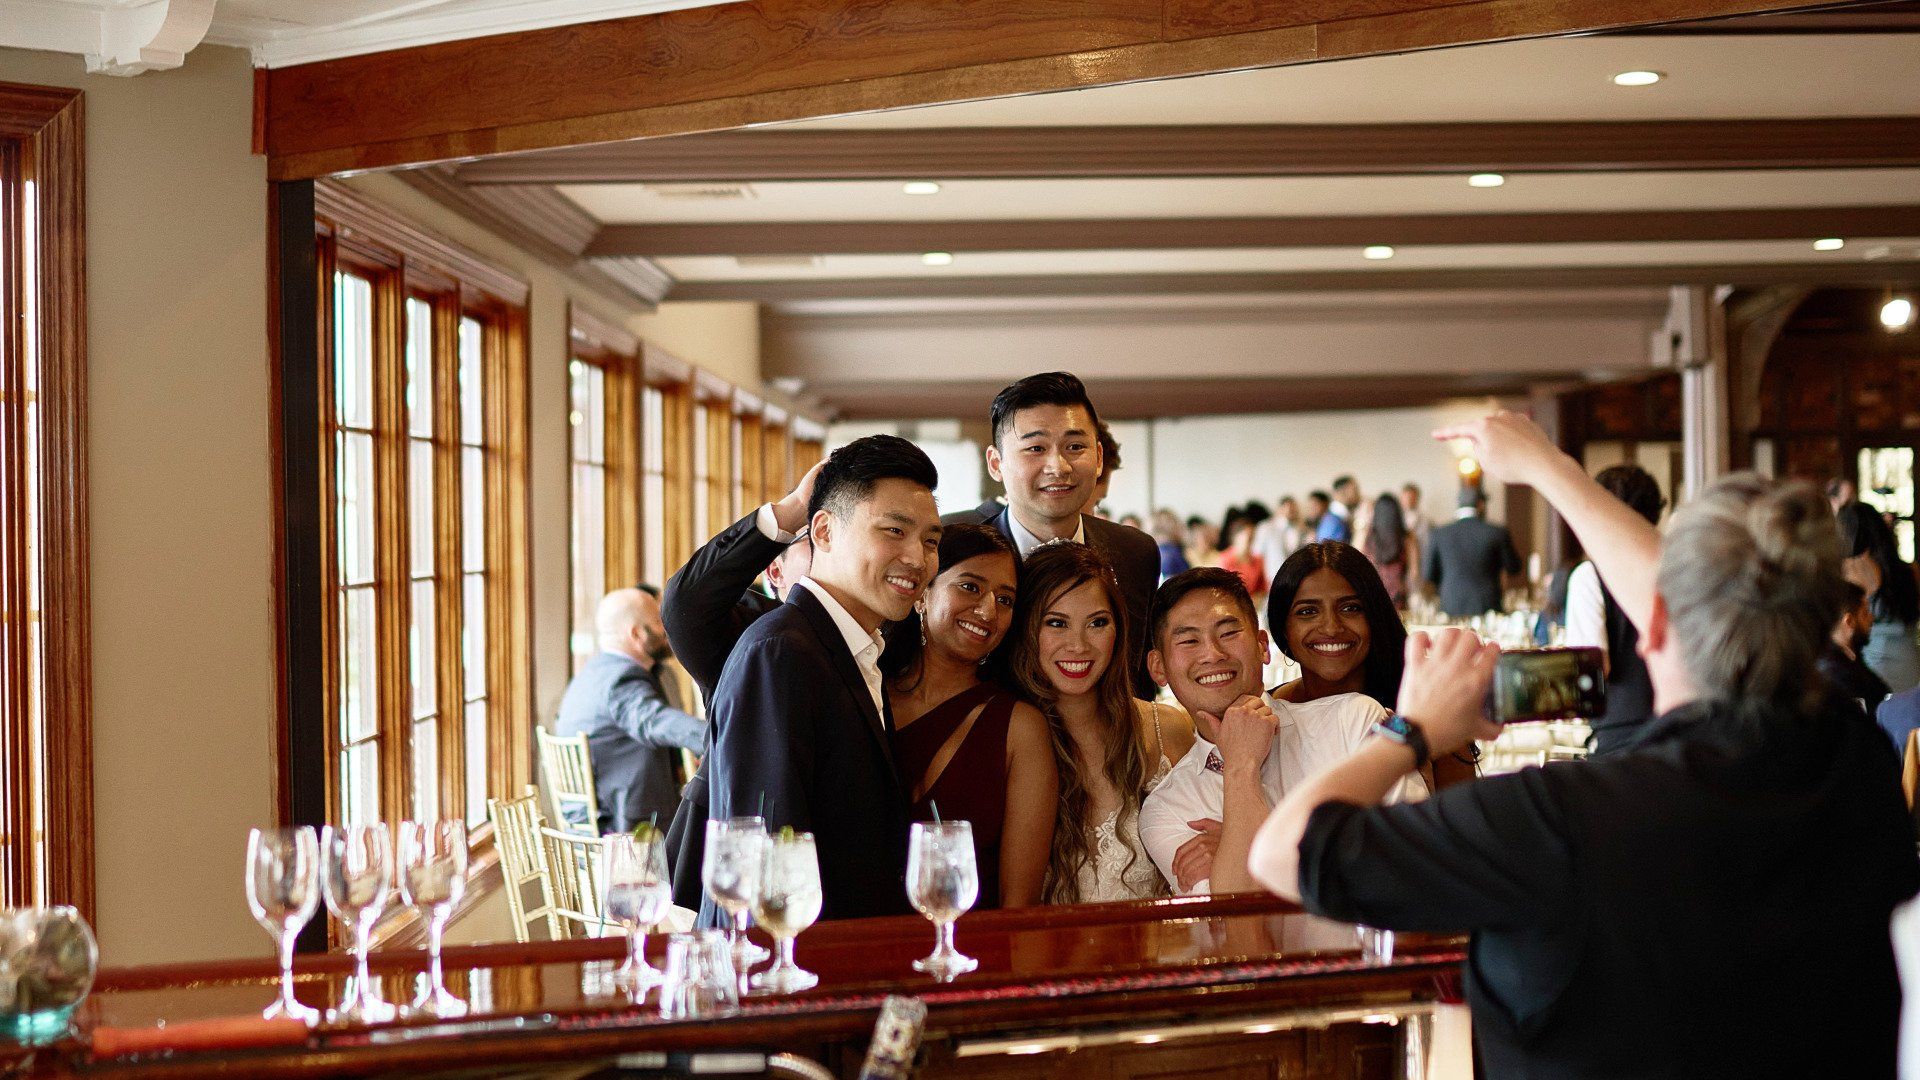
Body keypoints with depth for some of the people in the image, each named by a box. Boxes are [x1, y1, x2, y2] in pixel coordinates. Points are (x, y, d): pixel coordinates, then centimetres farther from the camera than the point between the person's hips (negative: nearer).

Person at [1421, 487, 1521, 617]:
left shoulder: (1439, 534, 1)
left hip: (1451, 609, 1)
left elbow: (1428, 574, 7)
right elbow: (1513, 568, 8)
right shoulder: (1498, 532, -4)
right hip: (1487, 608, -1)